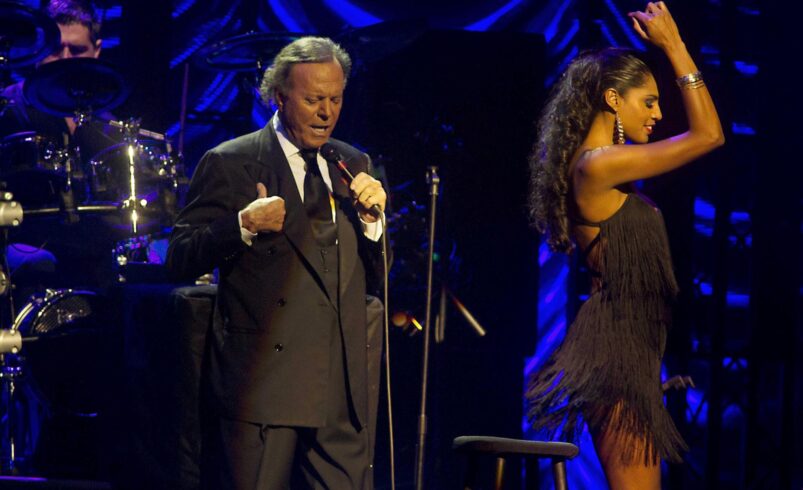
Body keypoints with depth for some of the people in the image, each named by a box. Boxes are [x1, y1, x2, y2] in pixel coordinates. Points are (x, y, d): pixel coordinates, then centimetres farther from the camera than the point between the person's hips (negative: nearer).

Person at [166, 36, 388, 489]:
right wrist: (243, 226, -19)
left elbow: (375, 276, 16)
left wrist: (371, 218, -3)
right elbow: (181, 260, -4)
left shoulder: (354, 164, 16)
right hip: (263, 382, -4)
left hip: (343, 385, 5)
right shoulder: (230, 164, 0)